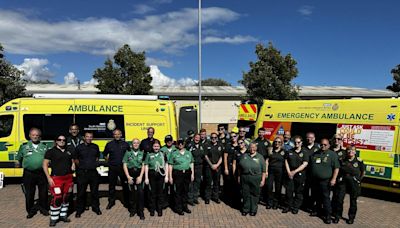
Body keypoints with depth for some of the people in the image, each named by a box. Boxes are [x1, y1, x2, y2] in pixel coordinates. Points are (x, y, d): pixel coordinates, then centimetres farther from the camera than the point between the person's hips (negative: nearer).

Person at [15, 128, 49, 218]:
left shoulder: (44, 146, 9)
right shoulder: (24, 146, 6)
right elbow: (18, 157, 11)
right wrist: (17, 162, -2)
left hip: (42, 173, 1)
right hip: (29, 174, -1)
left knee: (43, 192, 9)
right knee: (29, 193, 7)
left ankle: (43, 208, 25)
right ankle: (31, 210, 23)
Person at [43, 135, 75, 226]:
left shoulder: (70, 150, 9)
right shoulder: (51, 152, -3)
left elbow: (73, 160, 23)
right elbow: (45, 165, -4)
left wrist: (73, 164, 0)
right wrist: (49, 178, -10)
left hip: (68, 178, 4)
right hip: (56, 178, -4)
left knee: (65, 197, 12)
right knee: (57, 198, -8)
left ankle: (63, 215, 26)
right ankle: (54, 218, 6)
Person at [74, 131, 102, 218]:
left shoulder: (95, 147, 7)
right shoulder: (79, 147, 0)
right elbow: (75, 159, 7)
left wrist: (94, 164, 8)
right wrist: (81, 165, 1)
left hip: (93, 172, 2)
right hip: (82, 172, -2)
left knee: (94, 191, 9)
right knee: (81, 192, 3)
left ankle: (96, 207, 23)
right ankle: (79, 210, 16)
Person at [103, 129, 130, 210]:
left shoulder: (125, 144, 3)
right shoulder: (109, 144, 5)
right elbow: (105, 155, 16)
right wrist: (109, 161, 6)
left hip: (123, 167, -1)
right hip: (112, 168, 1)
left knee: (125, 185, 5)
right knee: (112, 185, 9)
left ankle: (126, 202, 18)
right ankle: (111, 201, 23)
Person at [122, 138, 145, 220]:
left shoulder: (142, 153, 4)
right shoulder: (128, 153, 3)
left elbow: (143, 166, 2)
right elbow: (125, 165, 2)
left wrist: (140, 176, -8)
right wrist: (128, 177, -6)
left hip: (139, 174, 0)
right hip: (130, 174, 1)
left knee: (140, 192, -9)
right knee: (132, 192, 8)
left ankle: (141, 211, 0)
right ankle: (132, 209, 24)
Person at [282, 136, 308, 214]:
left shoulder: (304, 152, -1)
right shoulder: (289, 151, 8)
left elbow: (305, 164, -8)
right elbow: (286, 161, 8)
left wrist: (295, 171, -14)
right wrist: (289, 172, -5)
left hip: (300, 175, -2)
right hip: (290, 174, 2)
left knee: (299, 192, 6)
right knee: (289, 191, 4)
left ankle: (296, 207, 18)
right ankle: (288, 206, 17)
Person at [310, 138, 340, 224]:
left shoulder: (332, 154, -5)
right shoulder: (315, 154, 11)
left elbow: (336, 168, -8)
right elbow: (311, 165, 18)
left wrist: (333, 179, -15)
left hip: (325, 181, -5)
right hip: (315, 180, 6)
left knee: (326, 198, -4)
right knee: (316, 197, 16)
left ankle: (327, 215, 3)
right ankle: (317, 210, 32)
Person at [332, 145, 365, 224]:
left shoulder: (358, 161, -6)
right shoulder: (343, 160, 0)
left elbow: (363, 172, 5)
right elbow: (339, 170, 12)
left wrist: (358, 180, 9)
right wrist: (340, 178, 7)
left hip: (354, 183, -1)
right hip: (343, 181, 2)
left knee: (353, 200, 9)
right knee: (339, 198, 0)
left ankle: (351, 217, 25)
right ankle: (337, 216, 14)